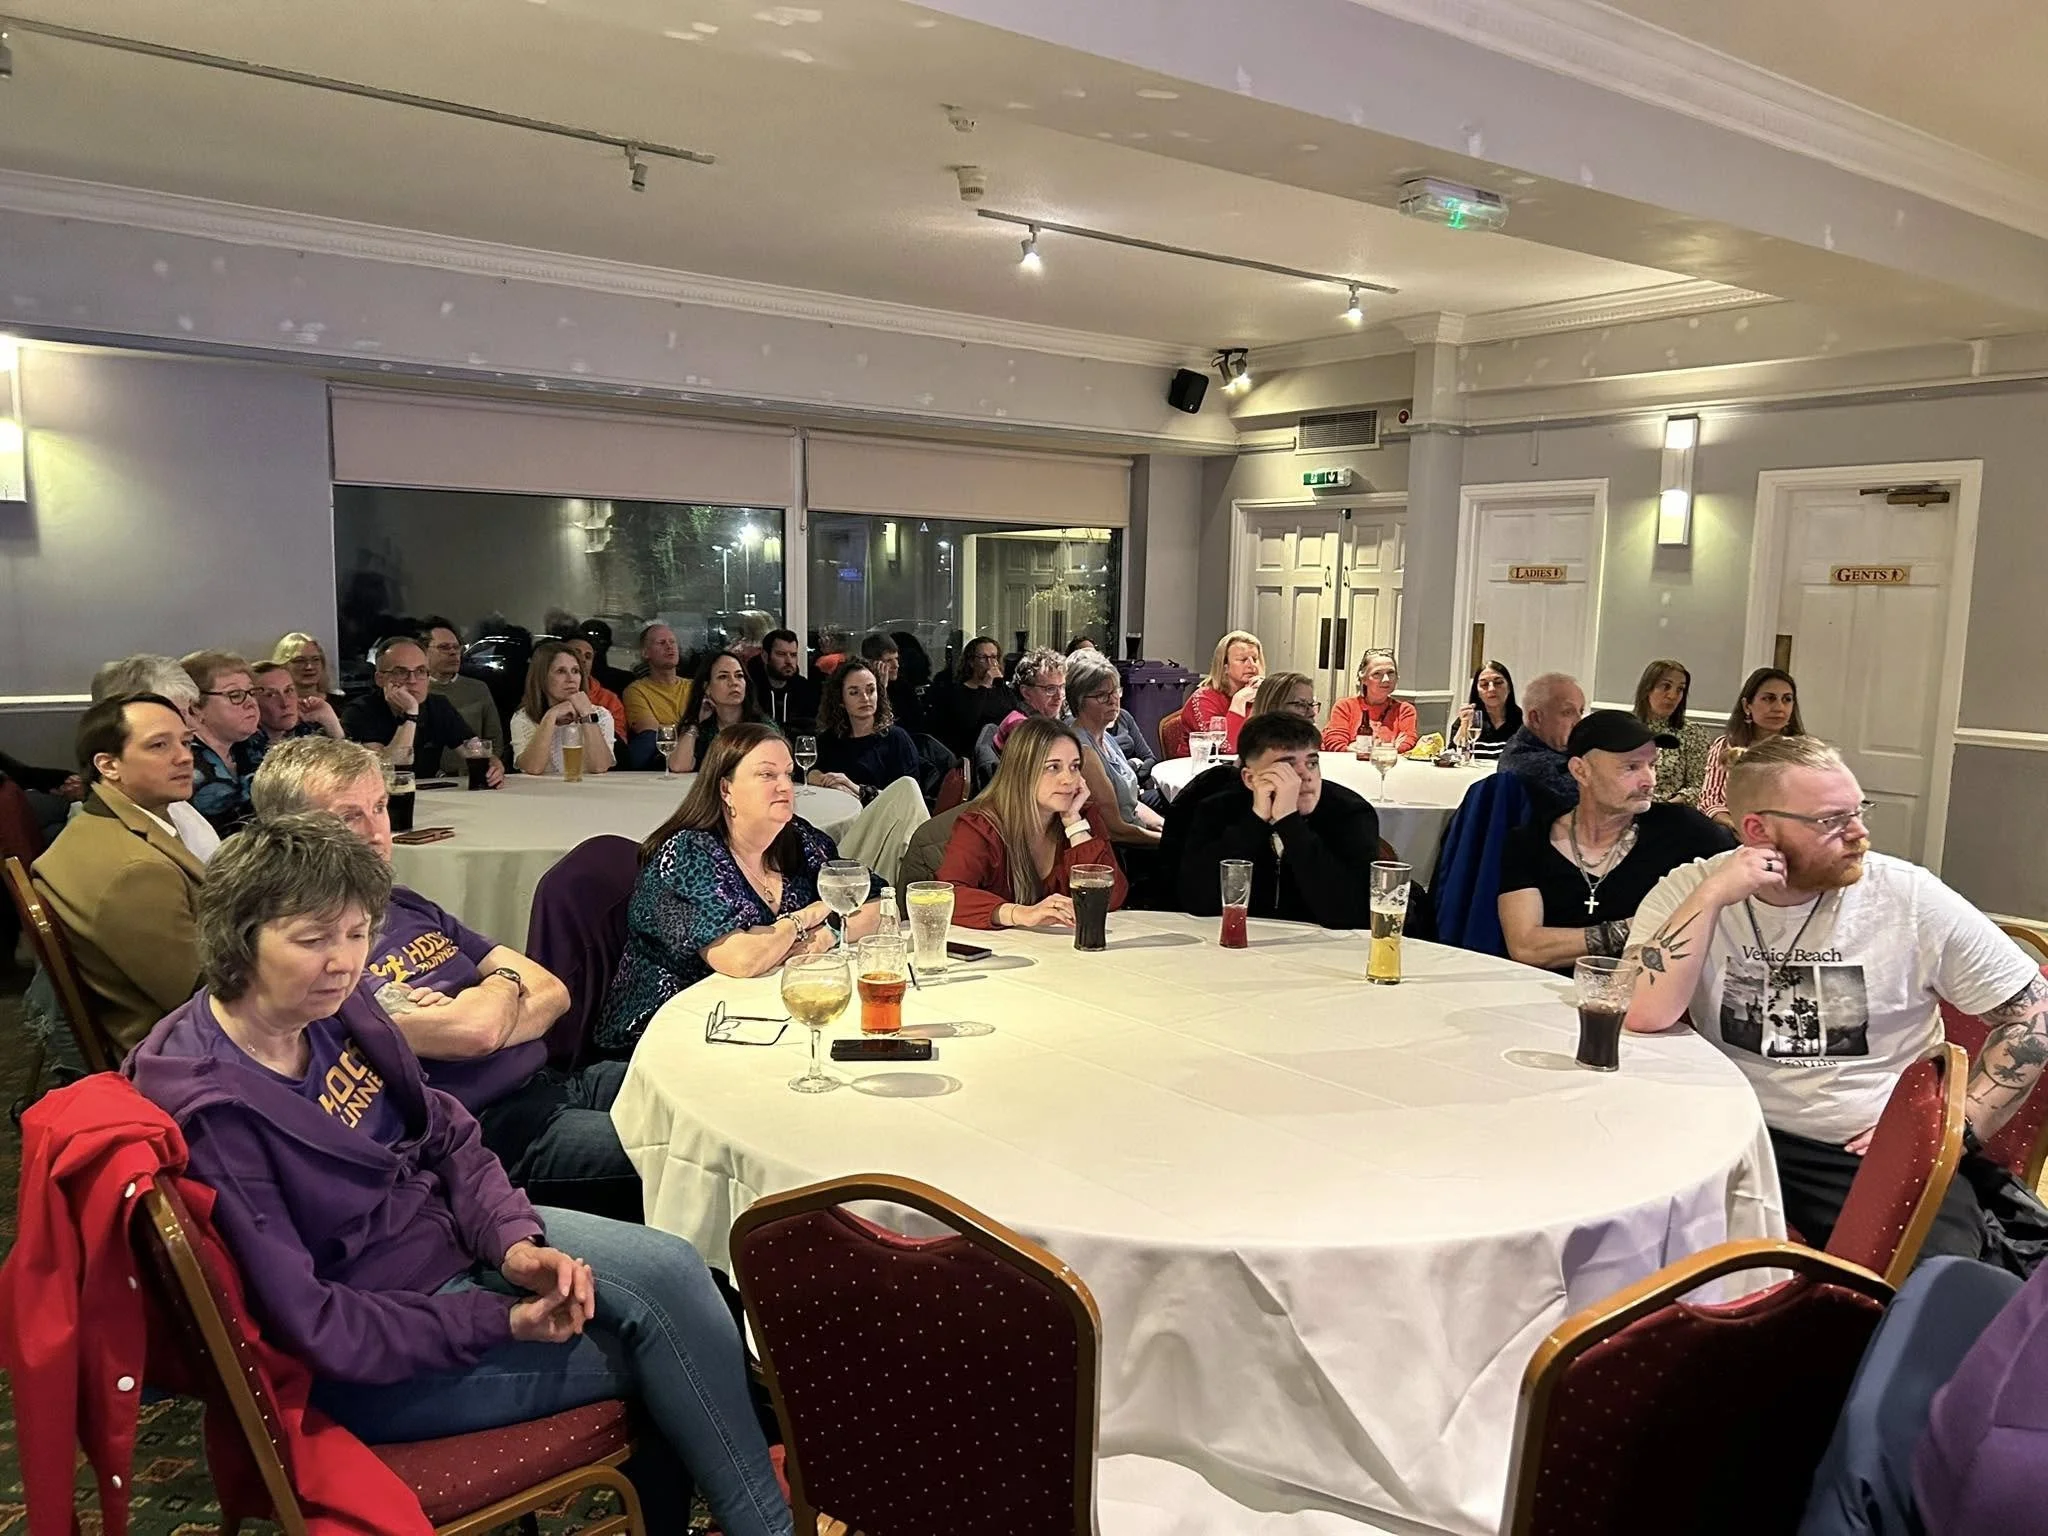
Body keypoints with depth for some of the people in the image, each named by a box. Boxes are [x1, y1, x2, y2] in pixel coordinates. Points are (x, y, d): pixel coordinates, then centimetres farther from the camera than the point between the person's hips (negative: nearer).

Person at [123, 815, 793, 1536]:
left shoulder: (337, 1004, -6)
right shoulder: (208, 1105, -27)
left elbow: (444, 1135, 4)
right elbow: (304, 1322, -24)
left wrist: (512, 1239, -13)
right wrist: (501, 1321, -23)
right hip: (366, 1356, -6)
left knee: (670, 1268, -11)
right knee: (662, 1332, -11)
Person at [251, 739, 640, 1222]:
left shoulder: (407, 906, 17)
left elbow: (552, 992, 11)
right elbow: (475, 1031, -18)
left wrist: (468, 1017, -9)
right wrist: (505, 983, 5)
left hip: (552, 1086, 9)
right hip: (493, 1130, -9)